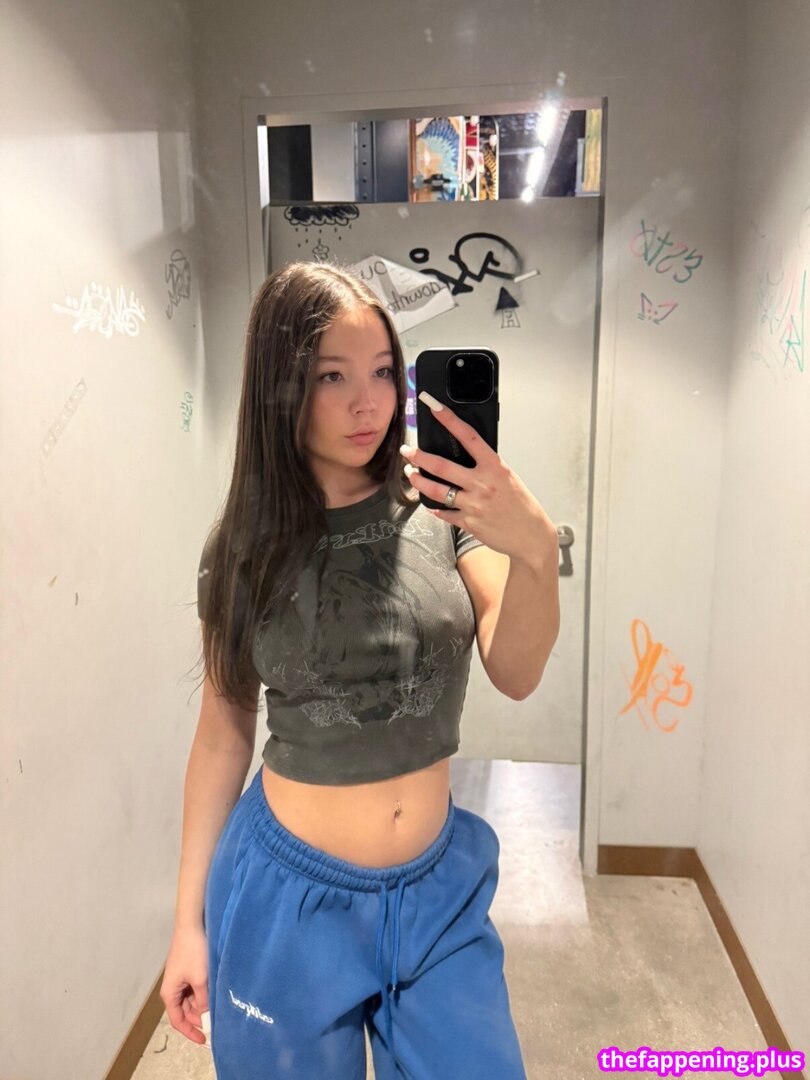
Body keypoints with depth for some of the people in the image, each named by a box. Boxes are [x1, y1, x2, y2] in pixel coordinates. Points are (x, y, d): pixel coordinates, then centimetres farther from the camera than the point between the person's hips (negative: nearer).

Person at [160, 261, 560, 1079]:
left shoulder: (444, 508, -7)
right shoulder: (245, 548, -7)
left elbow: (516, 673, -16)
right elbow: (222, 732, 0)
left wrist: (534, 550, -36)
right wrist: (189, 920, 5)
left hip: (441, 888, 1)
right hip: (290, 896, 0)